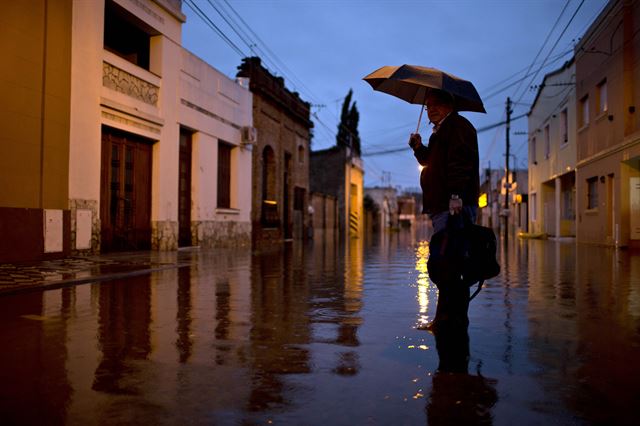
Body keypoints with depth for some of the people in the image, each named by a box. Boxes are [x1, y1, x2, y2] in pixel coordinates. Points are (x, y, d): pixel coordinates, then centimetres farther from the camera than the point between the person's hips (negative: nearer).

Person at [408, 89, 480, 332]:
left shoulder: (458, 126, -3)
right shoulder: (440, 132, 28)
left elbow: (460, 162, -18)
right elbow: (431, 161, 35)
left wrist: (456, 195, -28)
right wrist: (419, 147, 16)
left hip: (454, 206, -11)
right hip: (441, 207, 11)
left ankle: (451, 318, -11)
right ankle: (451, 318, 17)